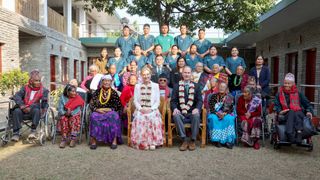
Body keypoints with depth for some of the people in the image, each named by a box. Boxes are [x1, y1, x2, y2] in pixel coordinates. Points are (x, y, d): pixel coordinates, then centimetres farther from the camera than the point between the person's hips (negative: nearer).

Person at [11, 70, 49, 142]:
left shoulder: (43, 90, 2)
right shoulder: (25, 88, 10)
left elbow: (43, 102, -10)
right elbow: (17, 96, -2)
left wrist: (30, 108, -21)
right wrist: (21, 105, -21)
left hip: (34, 109, -2)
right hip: (24, 109, 3)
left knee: (36, 111, -35)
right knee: (16, 111, -26)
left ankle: (33, 131, -25)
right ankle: (16, 132, -20)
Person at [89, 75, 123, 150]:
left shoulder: (114, 93, 5)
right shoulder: (97, 92, 8)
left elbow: (118, 106, 2)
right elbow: (91, 104, 5)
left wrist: (110, 109, -13)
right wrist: (97, 109, -14)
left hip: (110, 112, -1)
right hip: (98, 112, 1)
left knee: (114, 117, -33)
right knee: (93, 117, -31)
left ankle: (114, 140, -28)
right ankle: (93, 140, -28)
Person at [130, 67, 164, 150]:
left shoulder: (155, 86, 11)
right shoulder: (137, 86, 15)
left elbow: (157, 101, 5)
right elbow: (135, 100, 9)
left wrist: (151, 109, -10)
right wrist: (140, 109, -8)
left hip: (152, 110, -1)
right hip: (140, 110, 1)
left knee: (153, 119, -29)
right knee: (140, 119, -27)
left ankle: (153, 142, -21)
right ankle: (142, 143, -20)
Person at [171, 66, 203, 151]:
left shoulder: (196, 86, 13)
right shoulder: (176, 86, 12)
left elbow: (200, 100, 5)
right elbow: (173, 100, 5)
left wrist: (197, 108, -17)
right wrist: (175, 108, -17)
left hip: (192, 113, 0)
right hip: (180, 113, 0)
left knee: (197, 115, -32)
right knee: (176, 115, -32)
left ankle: (193, 141, -17)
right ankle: (184, 140, -23)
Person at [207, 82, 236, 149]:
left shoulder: (230, 97, 8)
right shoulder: (213, 96, 7)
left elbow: (231, 109, 0)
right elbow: (211, 108, -2)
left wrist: (225, 113, -19)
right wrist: (217, 113, -20)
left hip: (226, 114, 0)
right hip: (215, 114, 0)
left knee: (228, 119, -33)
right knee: (214, 118, -34)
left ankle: (228, 140, -28)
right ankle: (216, 139, -28)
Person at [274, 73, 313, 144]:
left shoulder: (298, 94, 18)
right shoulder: (279, 94, 16)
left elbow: (307, 104, 14)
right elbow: (276, 105, 7)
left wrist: (309, 111, -5)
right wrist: (280, 111, -13)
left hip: (298, 113, 1)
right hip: (286, 114, -1)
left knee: (297, 114, -35)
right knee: (291, 112, -36)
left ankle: (299, 133, -52)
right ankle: (290, 135, -53)